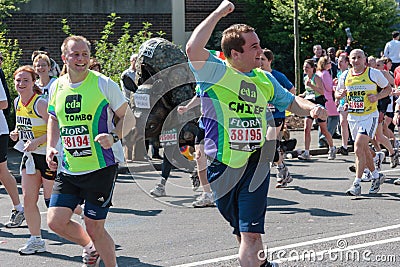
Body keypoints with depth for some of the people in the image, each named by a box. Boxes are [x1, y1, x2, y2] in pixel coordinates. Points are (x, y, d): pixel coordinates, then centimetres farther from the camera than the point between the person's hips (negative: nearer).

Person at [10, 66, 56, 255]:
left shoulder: (41, 104, -20)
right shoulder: (17, 102, 5)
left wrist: (36, 141, -27)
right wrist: (17, 133, 2)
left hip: (48, 155, -8)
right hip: (30, 155, 8)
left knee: (51, 200, -1)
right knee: (28, 199, 6)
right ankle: (36, 240, 16)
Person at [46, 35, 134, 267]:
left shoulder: (103, 84, -8)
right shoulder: (57, 87, 6)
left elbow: (128, 118, -3)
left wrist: (113, 137, -21)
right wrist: (51, 147, 7)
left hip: (102, 167, -5)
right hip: (69, 168, 5)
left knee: (94, 227, -3)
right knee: (56, 220, -2)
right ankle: (90, 247, 28)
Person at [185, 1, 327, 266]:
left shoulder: (264, 79, 9)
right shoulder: (216, 72, -8)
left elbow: (291, 101, 24)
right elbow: (193, 49, -28)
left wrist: (312, 108, 2)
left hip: (255, 163, 2)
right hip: (221, 165, -2)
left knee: (251, 234, -11)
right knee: (242, 230, 15)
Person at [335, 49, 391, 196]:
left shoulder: (374, 73, -6)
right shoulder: (345, 75, 5)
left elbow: (388, 88, 5)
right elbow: (337, 93, 17)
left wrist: (377, 96, -14)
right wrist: (340, 94, -7)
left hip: (369, 115, -5)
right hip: (353, 116, 5)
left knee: (359, 146, -18)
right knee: (363, 148, 14)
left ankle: (357, 184, -15)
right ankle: (376, 176, 35)